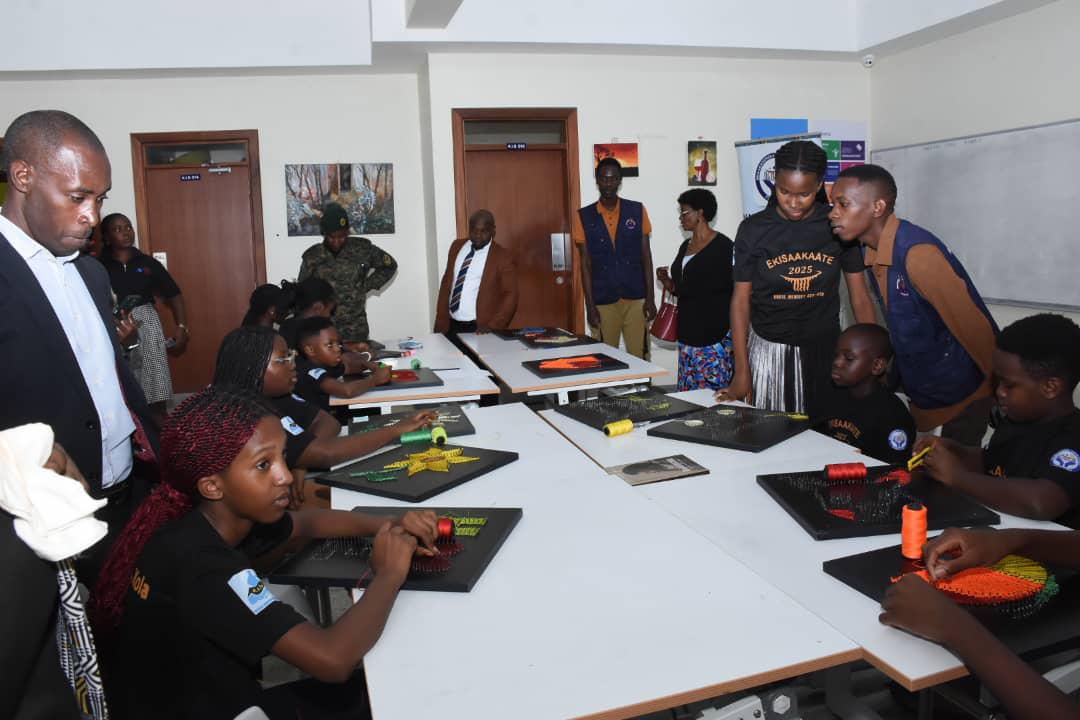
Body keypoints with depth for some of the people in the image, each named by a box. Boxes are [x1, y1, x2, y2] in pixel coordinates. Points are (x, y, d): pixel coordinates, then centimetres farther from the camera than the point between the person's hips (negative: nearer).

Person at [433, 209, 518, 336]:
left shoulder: (503, 256, -5)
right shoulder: (457, 246, 9)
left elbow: (510, 295, -6)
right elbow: (447, 283, 13)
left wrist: (492, 327, -16)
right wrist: (440, 321, 8)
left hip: (480, 329, -4)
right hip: (452, 325, 4)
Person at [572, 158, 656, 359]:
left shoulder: (637, 211, 3)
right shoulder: (583, 217, 1)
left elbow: (646, 256, 4)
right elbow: (585, 263, 1)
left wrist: (650, 297, -1)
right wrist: (590, 305, -4)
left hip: (636, 298, 0)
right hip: (602, 301, 0)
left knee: (640, 357, 2)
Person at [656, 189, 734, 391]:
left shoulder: (722, 245, -8)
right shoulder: (685, 246, 15)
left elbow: (731, 289, -11)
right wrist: (668, 282, 3)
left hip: (715, 335, -7)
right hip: (688, 332, 7)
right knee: (688, 391, 7)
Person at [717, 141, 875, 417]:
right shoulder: (753, 230, -4)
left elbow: (860, 298, 2)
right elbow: (741, 300, -2)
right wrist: (741, 371, -6)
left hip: (825, 350, 1)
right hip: (769, 350, -1)